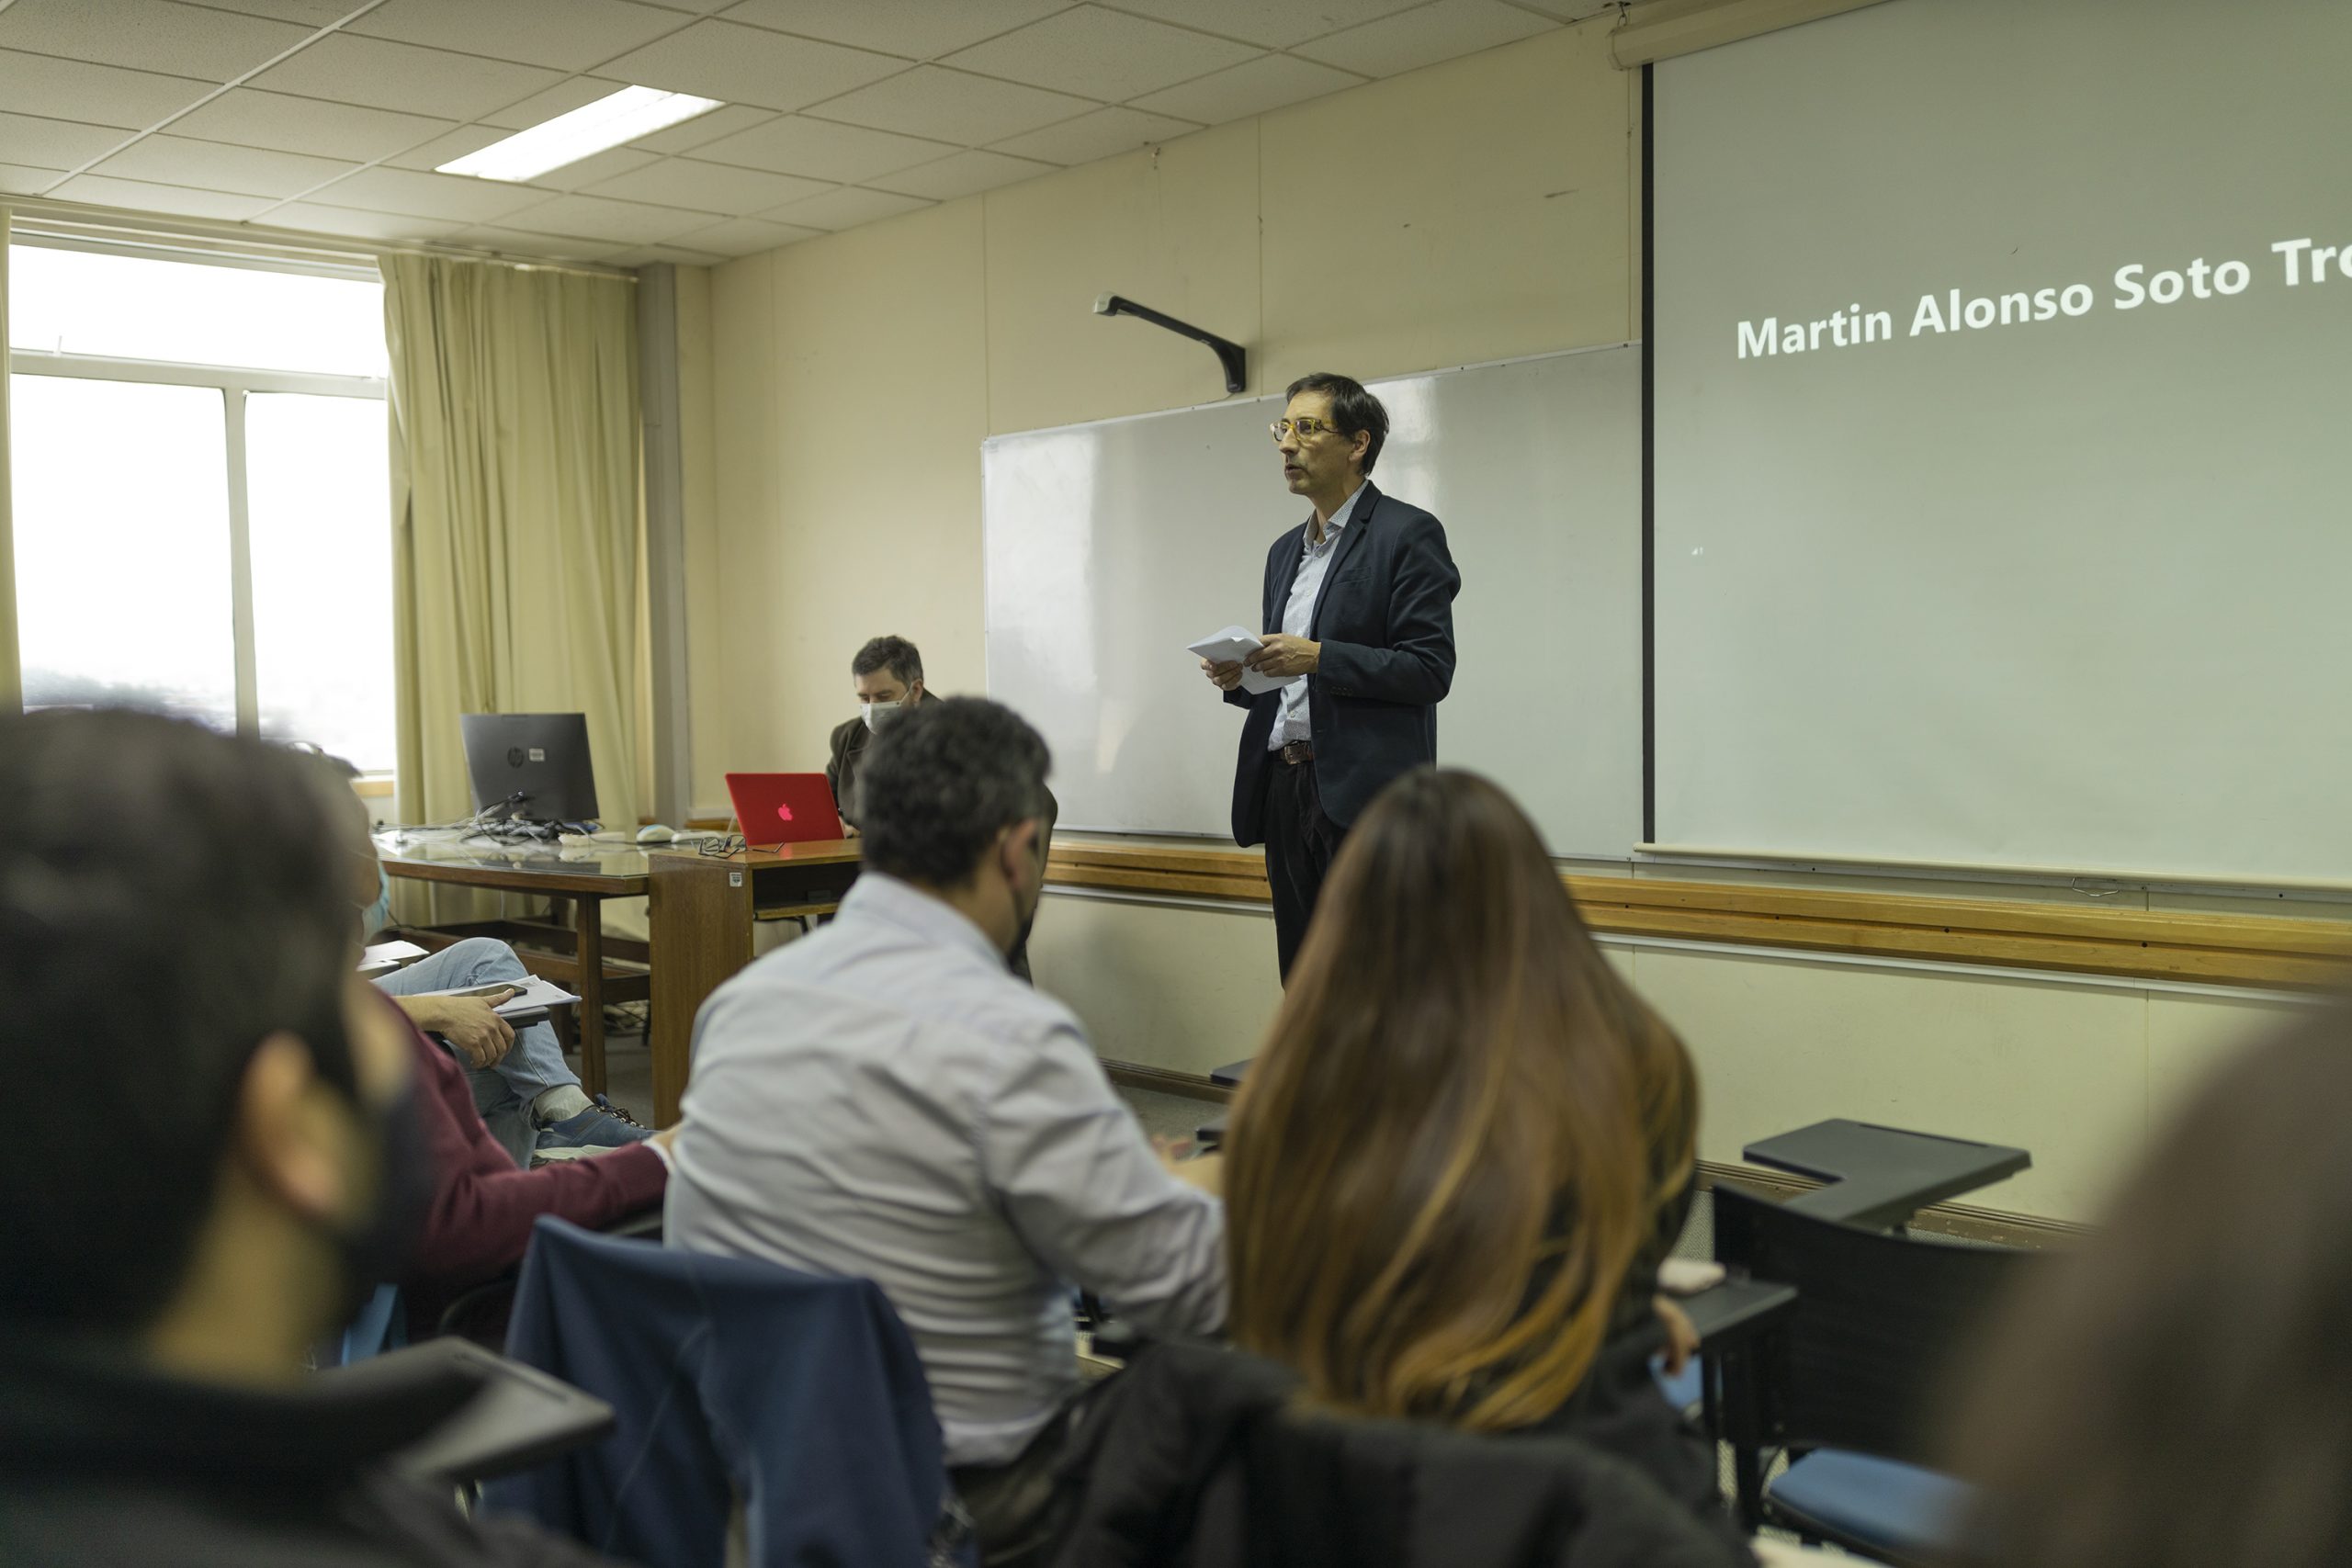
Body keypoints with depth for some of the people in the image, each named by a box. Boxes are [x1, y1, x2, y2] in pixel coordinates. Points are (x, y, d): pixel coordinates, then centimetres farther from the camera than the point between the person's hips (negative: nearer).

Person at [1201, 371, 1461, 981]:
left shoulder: (1408, 534, -3)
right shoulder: (1285, 550, 21)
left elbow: (1430, 671, -11)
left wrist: (1319, 657, -19)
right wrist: (1240, 678, 3)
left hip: (1364, 795, -7)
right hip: (1286, 788, 8)